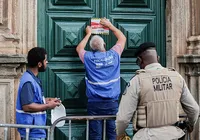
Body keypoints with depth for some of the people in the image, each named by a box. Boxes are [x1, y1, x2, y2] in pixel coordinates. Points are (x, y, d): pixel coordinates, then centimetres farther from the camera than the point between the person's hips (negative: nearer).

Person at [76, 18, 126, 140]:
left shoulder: (89, 58, 1)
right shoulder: (114, 55, 2)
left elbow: (79, 48, 26)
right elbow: (122, 38, 21)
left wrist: (88, 33, 35)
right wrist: (110, 25, 31)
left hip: (94, 103, 0)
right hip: (112, 102, 0)